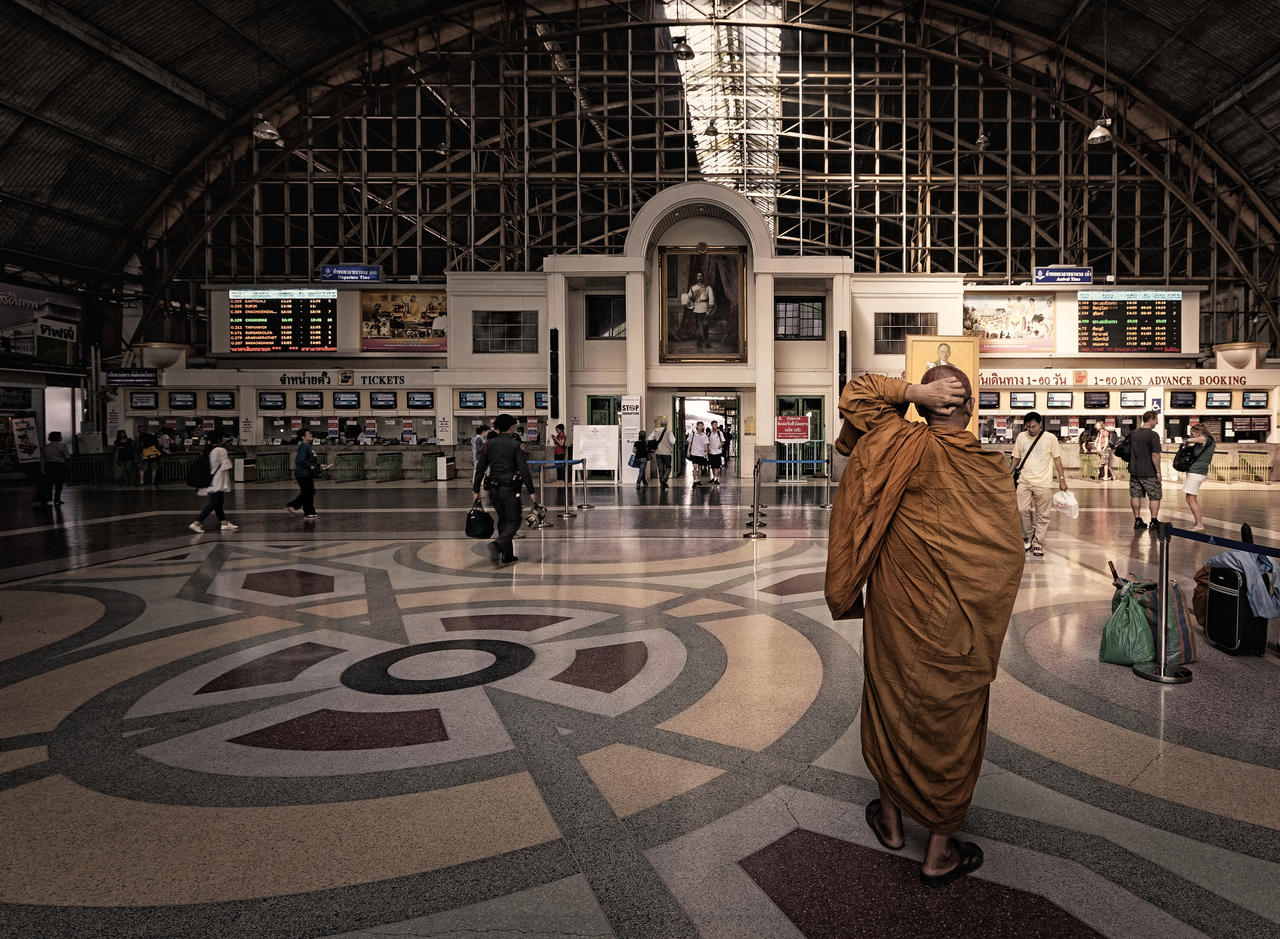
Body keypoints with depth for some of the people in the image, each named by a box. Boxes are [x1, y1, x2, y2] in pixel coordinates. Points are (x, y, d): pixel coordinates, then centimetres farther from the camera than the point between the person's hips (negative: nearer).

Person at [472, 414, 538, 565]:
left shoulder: (488, 444, 6)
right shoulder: (516, 445, -7)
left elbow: (480, 468, 6)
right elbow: (524, 470, -11)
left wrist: (476, 490, 11)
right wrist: (531, 491, -9)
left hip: (493, 489, 5)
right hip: (510, 488, -5)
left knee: (503, 520, 16)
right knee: (513, 521, 2)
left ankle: (508, 556, 17)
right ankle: (497, 544, -24)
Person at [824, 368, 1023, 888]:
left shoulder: (904, 446, -14)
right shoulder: (992, 465, -11)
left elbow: (855, 393, -4)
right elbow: (1007, 551, -6)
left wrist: (914, 393, -13)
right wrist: (987, 621, 6)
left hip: (896, 609, 1)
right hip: (962, 625, 0)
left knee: (891, 705, 19)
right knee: (953, 720, 12)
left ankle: (891, 819, 38)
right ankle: (940, 852, 25)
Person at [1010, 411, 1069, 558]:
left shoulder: (1050, 438, 0)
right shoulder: (1021, 437, 8)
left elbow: (1057, 458, 4)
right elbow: (1016, 458, 17)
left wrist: (1062, 479, 2)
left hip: (1043, 483, -2)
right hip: (1024, 481, 2)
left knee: (1042, 515, 1)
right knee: (1022, 510, -11)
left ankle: (1038, 544, 10)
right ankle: (1028, 536, 12)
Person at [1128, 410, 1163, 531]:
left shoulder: (1133, 433, 6)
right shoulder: (1153, 435, -13)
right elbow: (1155, 455, -15)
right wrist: (1158, 472, -9)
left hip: (1134, 471, 6)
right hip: (1149, 472, -5)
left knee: (1135, 496, 9)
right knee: (1155, 497, 5)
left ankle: (1137, 521, 13)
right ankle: (1154, 522, 1)